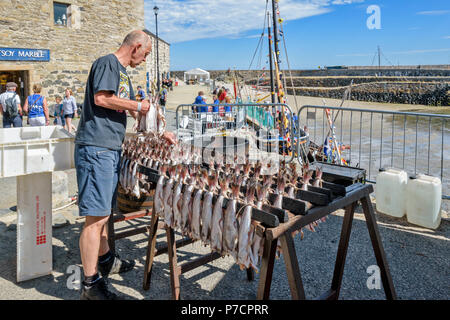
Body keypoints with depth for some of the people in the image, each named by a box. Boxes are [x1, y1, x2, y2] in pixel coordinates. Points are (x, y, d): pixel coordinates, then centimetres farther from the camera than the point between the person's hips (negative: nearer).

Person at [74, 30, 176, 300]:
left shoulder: (124, 73, 25)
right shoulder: (107, 62, -4)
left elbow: (136, 112, 30)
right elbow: (101, 98, -18)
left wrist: (161, 132, 28)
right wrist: (138, 105, -6)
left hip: (111, 149, 10)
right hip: (96, 148, -10)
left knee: (104, 211, 19)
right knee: (96, 216, -9)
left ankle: (105, 260, 34)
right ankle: (91, 284, -3)